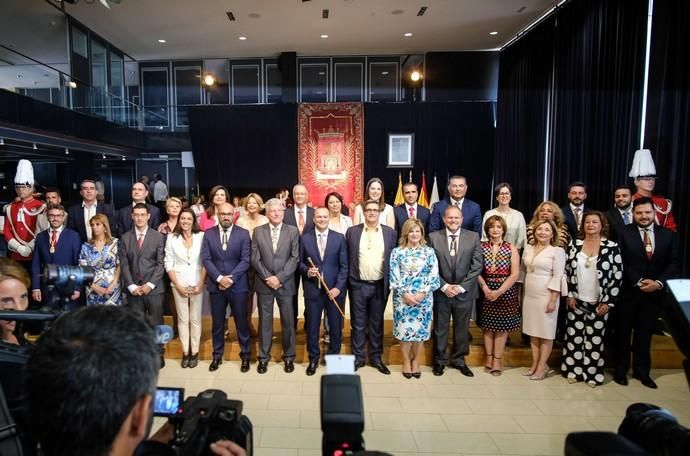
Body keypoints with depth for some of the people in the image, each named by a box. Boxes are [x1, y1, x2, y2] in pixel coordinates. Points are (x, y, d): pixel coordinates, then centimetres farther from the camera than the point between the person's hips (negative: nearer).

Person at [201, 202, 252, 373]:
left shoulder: (243, 234, -2)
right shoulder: (209, 234, 4)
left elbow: (246, 260, -7)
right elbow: (206, 259, -3)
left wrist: (231, 278, -15)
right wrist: (219, 278, -14)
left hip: (238, 286, -1)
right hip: (215, 285, 2)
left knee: (241, 322, 7)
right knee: (217, 323, 11)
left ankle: (245, 355, 21)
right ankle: (217, 355, 26)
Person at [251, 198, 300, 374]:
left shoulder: (293, 231, 1)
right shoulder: (258, 231, 4)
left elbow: (295, 258, -5)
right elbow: (255, 259, 0)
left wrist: (279, 277, -13)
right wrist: (268, 277, -10)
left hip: (285, 284, 0)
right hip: (264, 283, 1)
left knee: (288, 321, 6)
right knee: (265, 321, 8)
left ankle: (289, 357, 21)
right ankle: (263, 357, 20)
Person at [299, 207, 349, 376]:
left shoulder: (339, 238, 2)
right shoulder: (305, 238, 5)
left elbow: (344, 266, 0)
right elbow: (300, 262, 8)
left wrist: (338, 287, -9)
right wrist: (307, 271, -13)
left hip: (334, 289, 0)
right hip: (312, 289, 0)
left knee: (336, 326, 8)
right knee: (312, 326, 8)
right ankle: (313, 359, 26)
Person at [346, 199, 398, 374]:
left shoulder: (390, 232, 2)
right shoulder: (352, 231, 1)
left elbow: (393, 259, 4)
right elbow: (347, 258, 3)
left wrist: (391, 282, 0)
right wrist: (347, 281, -1)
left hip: (380, 285, 1)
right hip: (358, 285, 0)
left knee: (377, 323, 12)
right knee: (358, 323, 9)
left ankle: (376, 357, 26)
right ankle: (358, 357, 22)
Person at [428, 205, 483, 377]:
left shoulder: (473, 237, 0)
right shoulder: (434, 237, -3)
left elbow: (477, 265, -2)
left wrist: (461, 286, -9)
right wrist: (444, 286, -11)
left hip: (464, 292, 1)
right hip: (441, 291, -1)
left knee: (462, 328, 12)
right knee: (440, 328, 9)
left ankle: (459, 360, 29)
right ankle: (440, 360, 25)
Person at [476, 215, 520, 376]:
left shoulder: (511, 248, -2)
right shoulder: (481, 247, 0)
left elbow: (515, 274, -7)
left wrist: (499, 291, -14)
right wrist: (486, 289, -14)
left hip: (505, 291, -1)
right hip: (486, 291, 1)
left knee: (501, 326, 6)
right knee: (488, 326, 8)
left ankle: (497, 360, 15)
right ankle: (489, 358, 20)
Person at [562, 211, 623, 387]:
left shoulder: (611, 247, -7)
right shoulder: (575, 245, 0)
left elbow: (618, 275, -6)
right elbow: (567, 270, 4)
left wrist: (608, 301, -9)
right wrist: (570, 295, -1)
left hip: (599, 303, -2)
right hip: (576, 301, 2)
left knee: (595, 338, 6)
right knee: (574, 336, 8)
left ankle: (592, 373, 20)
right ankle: (574, 370, 21)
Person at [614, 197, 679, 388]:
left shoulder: (669, 235, 4)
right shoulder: (624, 234, -5)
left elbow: (674, 263, 1)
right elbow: (621, 263, -9)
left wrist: (659, 283, -13)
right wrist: (638, 282, -16)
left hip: (654, 293, 2)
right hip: (627, 292, -2)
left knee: (644, 333, 13)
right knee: (623, 332, 9)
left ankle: (642, 371, 26)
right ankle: (621, 369, 22)